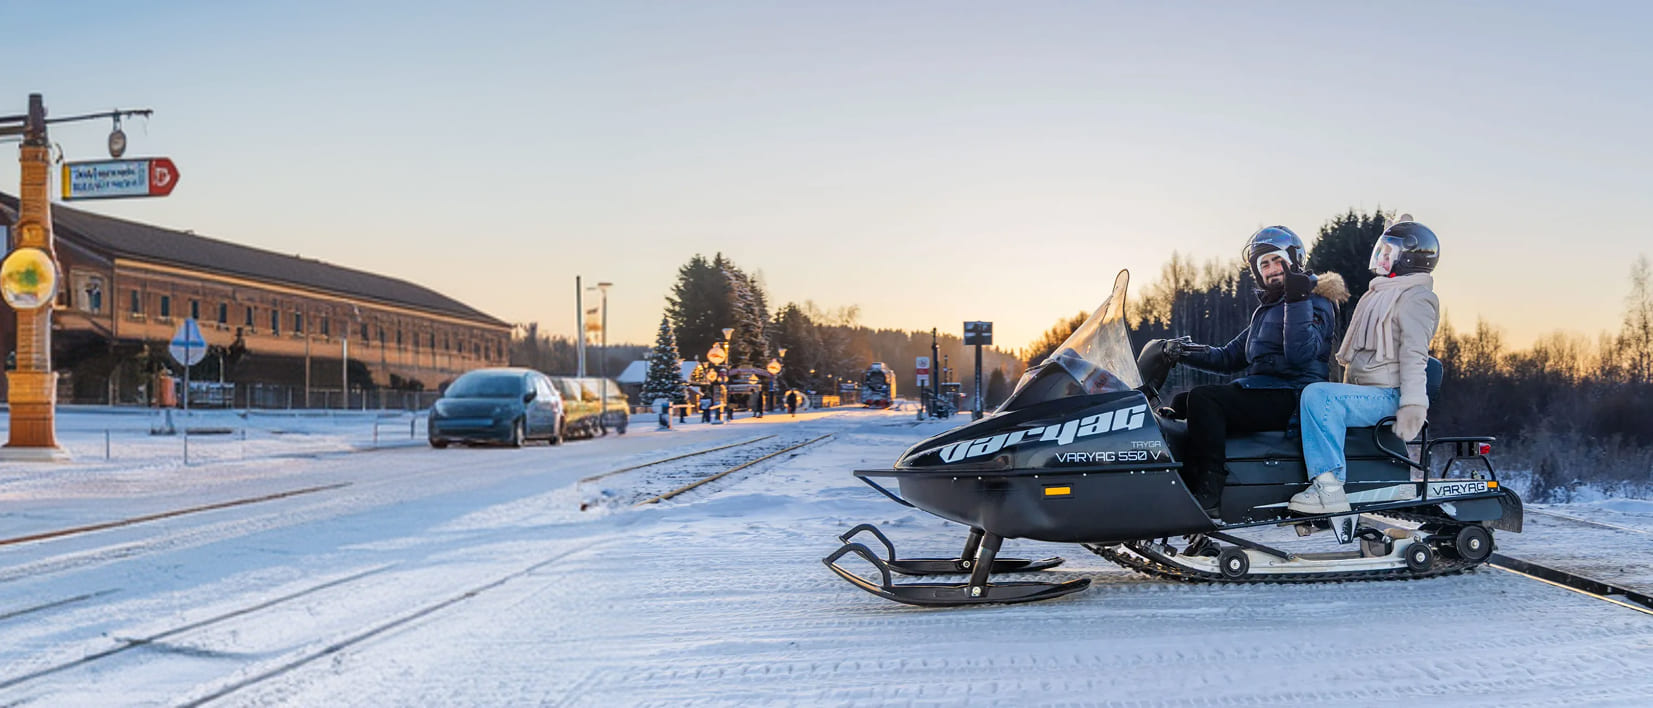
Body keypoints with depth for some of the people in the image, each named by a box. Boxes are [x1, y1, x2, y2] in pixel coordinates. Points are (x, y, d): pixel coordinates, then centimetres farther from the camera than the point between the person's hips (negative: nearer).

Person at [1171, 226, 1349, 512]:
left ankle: (1208, 493, -30)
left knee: (1203, 399, -27)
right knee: (1181, 402, 2)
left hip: (1290, 399, -9)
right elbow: (1229, 357, 23)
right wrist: (1185, 353, 9)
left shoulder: (1315, 302, -4)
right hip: (1261, 391, 9)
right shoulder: (1266, 310, 24)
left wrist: (1296, 301, -27)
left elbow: (1300, 354, -22)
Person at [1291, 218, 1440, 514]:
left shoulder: (1415, 298, -7)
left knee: (1318, 395, -31)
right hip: (1360, 390, 11)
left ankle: (1329, 488, -37)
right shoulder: (1380, 293, 24)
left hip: (1387, 397, -11)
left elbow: (1415, 355, -18)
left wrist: (1413, 404, -26)